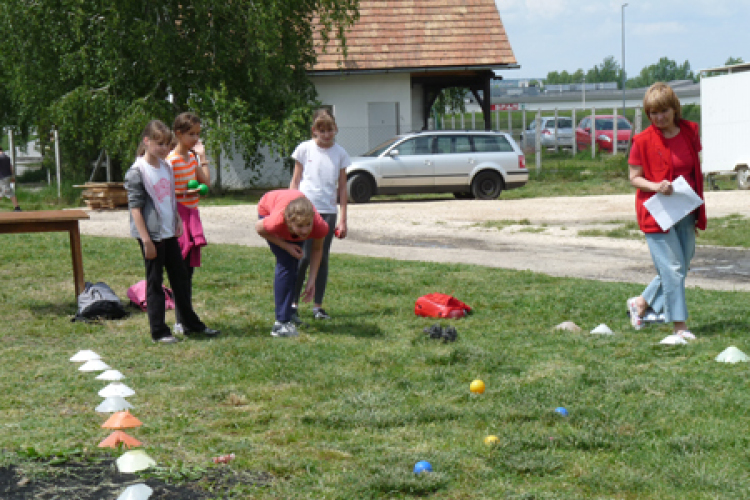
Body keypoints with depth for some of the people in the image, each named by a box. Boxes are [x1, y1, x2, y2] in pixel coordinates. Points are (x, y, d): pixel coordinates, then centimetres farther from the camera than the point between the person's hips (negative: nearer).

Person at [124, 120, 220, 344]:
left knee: (180, 276, 14)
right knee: (154, 282, 1)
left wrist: (178, 223, 14)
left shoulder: (166, 167, 10)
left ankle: (191, 323, 25)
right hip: (152, 235, -7)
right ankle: (159, 331, 8)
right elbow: (135, 207, -15)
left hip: (169, 233, 7)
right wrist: (146, 240, -18)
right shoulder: (137, 172, -12)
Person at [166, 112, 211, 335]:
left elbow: (206, 182, 7)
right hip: (178, 216, -8)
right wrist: (184, 194, -25)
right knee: (182, 270, -7)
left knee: (189, 268, 11)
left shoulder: (192, 156, 11)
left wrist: (202, 156, 6)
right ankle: (180, 322, -2)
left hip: (192, 214, 8)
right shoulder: (171, 160, -13)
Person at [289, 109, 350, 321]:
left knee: (322, 259, 6)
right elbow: (295, 181, 6)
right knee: (303, 257, -8)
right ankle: (292, 304, 0)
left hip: (328, 211, 2)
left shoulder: (340, 153, 5)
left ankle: (318, 306, 14)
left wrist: (343, 219, 6)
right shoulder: (305, 149, 1)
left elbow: (342, 187, 8)